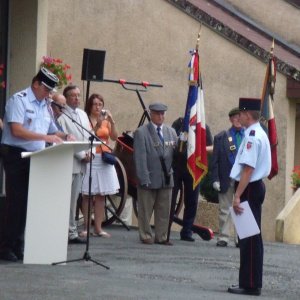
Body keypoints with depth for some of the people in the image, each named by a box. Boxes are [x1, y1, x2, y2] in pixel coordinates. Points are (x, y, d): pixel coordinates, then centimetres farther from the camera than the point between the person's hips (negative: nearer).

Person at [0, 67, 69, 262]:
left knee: (28, 202, 7)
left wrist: (63, 137, 1)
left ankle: (18, 246, 12)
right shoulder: (19, 100, -9)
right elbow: (17, 130, -20)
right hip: (16, 156, -7)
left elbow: (52, 131, 23)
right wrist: (46, 137, -24)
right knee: (16, 202, -7)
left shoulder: (46, 106, 15)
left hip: (36, 158, 7)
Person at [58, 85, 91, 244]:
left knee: (73, 199, 9)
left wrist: (90, 152, 0)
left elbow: (90, 135, 18)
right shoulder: (62, 116, -8)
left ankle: (72, 233, 11)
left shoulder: (83, 114, 17)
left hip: (81, 163, 7)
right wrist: (82, 155, -11)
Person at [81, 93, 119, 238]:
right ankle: (85, 227, -2)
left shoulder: (106, 120, 13)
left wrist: (111, 122, -13)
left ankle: (98, 227, 6)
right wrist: (97, 125, -18)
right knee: (86, 194, -4)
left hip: (104, 159, 4)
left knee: (101, 195, 4)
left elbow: (114, 137, 0)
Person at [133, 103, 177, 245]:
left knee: (164, 210, 7)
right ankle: (146, 236, 12)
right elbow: (140, 157, -9)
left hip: (167, 178, 5)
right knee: (145, 210, 2)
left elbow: (177, 152, 11)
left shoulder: (171, 132, 13)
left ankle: (161, 236, 14)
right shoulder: (141, 132, -4)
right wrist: (144, 178, -15)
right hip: (149, 178, -4)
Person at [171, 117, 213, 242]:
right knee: (170, 199, -2)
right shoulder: (179, 123, 4)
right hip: (176, 166, -2)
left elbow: (211, 148, 7)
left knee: (191, 202, 4)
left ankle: (187, 231, 13)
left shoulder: (204, 127, 6)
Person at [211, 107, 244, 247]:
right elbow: (215, 160, 3)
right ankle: (223, 238, 9)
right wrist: (215, 179, -6)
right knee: (225, 209, 4)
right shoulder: (221, 137, 6)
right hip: (226, 178, 0)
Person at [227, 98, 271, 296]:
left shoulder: (253, 137, -18)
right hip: (257, 187, 10)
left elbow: (248, 169, -23)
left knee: (249, 239, -6)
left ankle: (250, 285, -4)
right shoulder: (260, 134, 14)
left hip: (249, 189, -10)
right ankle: (251, 283, 20)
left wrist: (238, 196, -23)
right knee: (252, 238, 14)